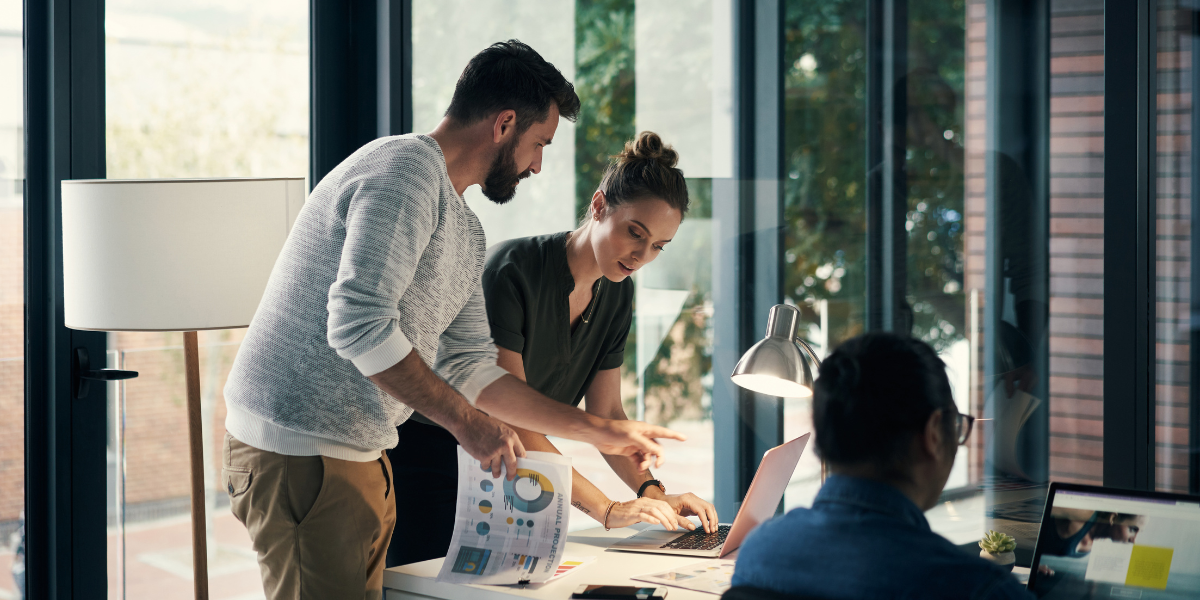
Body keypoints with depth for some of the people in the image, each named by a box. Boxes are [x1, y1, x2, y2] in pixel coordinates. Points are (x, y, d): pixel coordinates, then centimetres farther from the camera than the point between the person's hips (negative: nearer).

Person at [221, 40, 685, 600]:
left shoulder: (466, 231, 19)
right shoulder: (404, 170, -14)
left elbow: (469, 368, 20)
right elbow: (359, 325, -25)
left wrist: (601, 432, 20)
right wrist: (463, 419, -18)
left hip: (359, 456, 10)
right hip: (297, 449, -10)